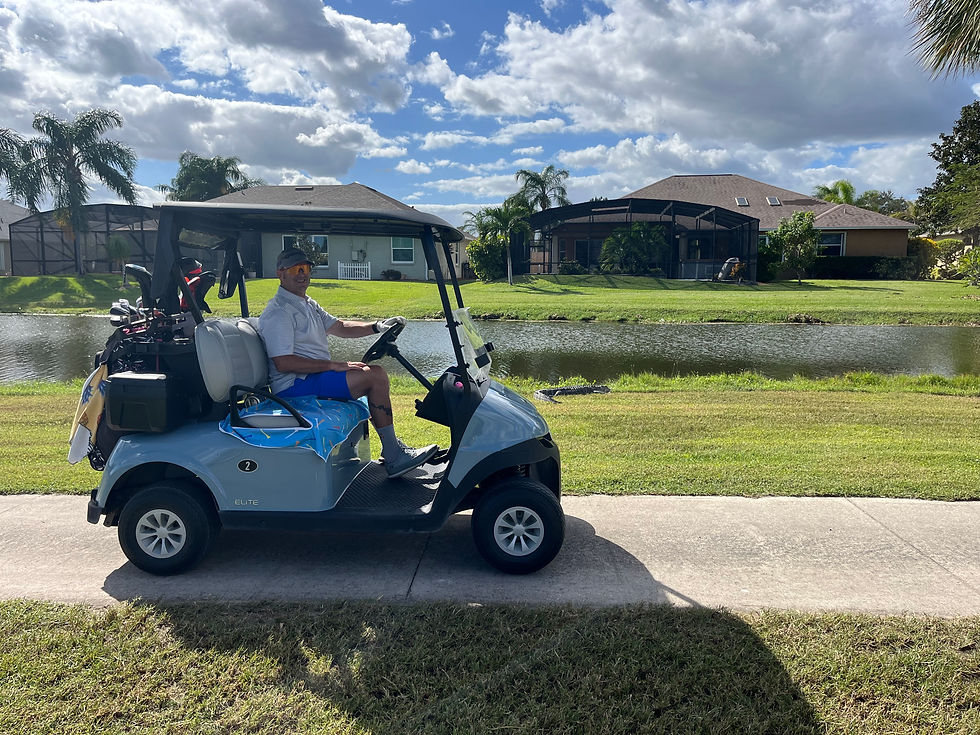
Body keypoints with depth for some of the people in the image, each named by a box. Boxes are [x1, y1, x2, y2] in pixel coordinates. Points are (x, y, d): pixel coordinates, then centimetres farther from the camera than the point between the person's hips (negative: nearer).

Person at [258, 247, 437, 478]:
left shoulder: (308, 304, 19)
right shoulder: (278, 312, -13)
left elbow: (340, 327, 20)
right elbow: (283, 363, -21)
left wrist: (377, 326, 2)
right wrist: (334, 365, -20)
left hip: (317, 376, 11)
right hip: (294, 387, -11)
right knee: (375, 375, -19)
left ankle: (393, 451, 11)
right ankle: (393, 456, -12)